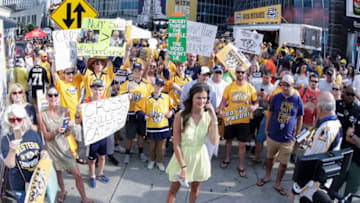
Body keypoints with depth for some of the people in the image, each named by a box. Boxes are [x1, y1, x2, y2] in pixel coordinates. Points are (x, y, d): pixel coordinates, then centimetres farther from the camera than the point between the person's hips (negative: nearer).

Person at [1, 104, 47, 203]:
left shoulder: (33, 134, -3)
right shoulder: (6, 139, -13)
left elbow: (42, 151, 10)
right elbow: (10, 164, -19)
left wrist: (43, 154, -12)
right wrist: (12, 150, -35)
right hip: (20, 185, -3)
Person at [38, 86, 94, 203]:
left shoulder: (65, 111, -6)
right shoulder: (42, 115, -10)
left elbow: (67, 134, 0)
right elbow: (46, 137, -7)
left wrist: (69, 127, -22)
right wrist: (56, 131, -27)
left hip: (64, 147, 0)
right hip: (52, 148, 0)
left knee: (77, 175, -1)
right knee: (57, 173, 17)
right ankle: (63, 192, 45)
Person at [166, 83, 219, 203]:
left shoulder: (208, 116, -10)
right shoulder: (180, 116, -18)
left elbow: (214, 142, -19)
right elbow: (176, 145, -14)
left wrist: (214, 117, -24)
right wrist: (183, 167, -16)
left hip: (200, 156, 2)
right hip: (182, 156, -2)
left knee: (195, 188, 21)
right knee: (174, 189, 13)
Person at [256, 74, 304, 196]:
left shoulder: (298, 100, -7)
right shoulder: (276, 97, -5)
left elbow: (299, 118, 3)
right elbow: (270, 113, 5)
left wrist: (297, 134, 4)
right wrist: (266, 129, 6)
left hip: (288, 138, -1)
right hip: (273, 135, 1)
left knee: (284, 163, 8)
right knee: (269, 157, 17)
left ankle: (277, 184, 27)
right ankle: (267, 177, 40)